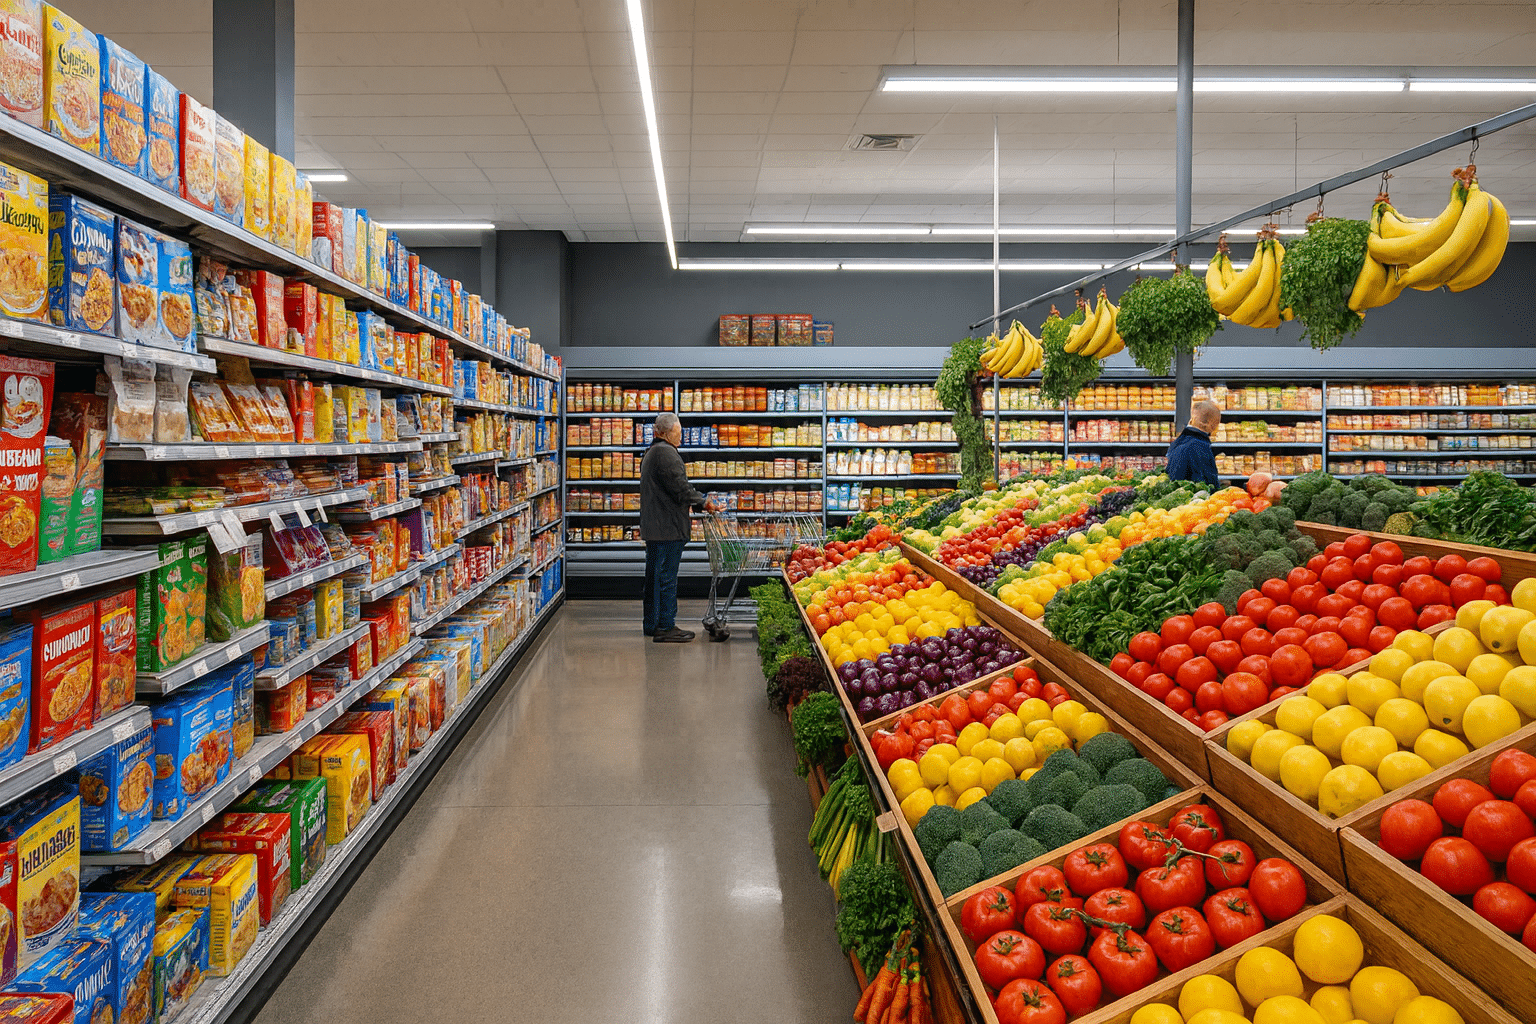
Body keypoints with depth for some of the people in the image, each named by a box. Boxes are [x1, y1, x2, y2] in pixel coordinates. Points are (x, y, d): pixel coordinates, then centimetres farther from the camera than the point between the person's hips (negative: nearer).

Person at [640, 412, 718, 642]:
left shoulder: (651, 453, 19)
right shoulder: (666, 453, -16)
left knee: (654, 576, 15)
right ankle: (665, 627, -3)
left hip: (652, 526, 11)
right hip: (668, 527, -11)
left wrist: (697, 502, 20)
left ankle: (651, 624, 23)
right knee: (667, 577, -6)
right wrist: (703, 503, -7)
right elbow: (680, 487, -19)